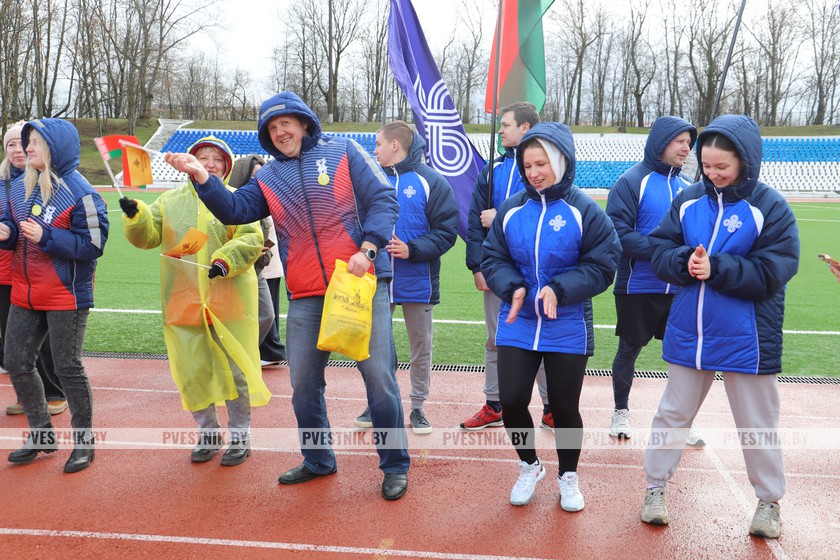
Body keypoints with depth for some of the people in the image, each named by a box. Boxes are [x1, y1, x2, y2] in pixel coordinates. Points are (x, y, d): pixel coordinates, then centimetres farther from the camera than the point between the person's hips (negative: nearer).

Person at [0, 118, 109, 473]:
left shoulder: (79, 193, -14)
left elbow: (93, 245, -18)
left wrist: (45, 236, -24)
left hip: (66, 296, -7)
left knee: (68, 368, 2)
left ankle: (84, 441, 19)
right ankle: (41, 434, 29)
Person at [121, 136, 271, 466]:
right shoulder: (170, 201, 13)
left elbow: (251, 240, -8)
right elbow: (148, 236, 6)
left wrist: (226, 260, -24)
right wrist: (135, 216, -13)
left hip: (229, 302, -3)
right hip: (183, 301, 3)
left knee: (234, 370, 3)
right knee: (192, 372, 7)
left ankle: (240, 435, 19)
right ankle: (208, 433, 26)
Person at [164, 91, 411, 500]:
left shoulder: (343, 153, 3)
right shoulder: (269, 178, 15)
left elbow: (383, 200, -3)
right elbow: (235, 210, 4)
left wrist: (367, 250, -15)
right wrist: (201, 176, -7)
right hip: (306, 297, 5)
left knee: (379, 376, -2)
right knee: (303, 383, 11)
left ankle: (395, 466, 14)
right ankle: (317, 460, 31)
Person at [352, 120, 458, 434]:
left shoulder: (430, 182, -5)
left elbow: (446, 232, -9)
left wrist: (412, 250, -21)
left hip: (417, 282, -3)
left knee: (421, 348, 9)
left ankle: (418, 407, 23)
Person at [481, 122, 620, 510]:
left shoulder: (585, 211, -9)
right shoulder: (512, 209, 1)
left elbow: (601, 266, -10)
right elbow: (493, 259, 3)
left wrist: (560, 289, -24)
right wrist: (513, 288, -16)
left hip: (567, 329, -2)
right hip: (517, 325, 3)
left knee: (564, 407, 8)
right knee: (511, 401, 0)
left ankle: (568, 477, 34)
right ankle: (529, 467, 29)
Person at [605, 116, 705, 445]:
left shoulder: (688, 187, 9)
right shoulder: (632, 181, -8)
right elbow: (618, 233, -16)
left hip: (679, 289, 4)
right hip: (638, 288, -4)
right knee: (629, 351, 10)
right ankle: (621, 411, 29)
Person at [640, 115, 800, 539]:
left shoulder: (771, 207, -9)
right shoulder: (689, 199, 1)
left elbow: (771, 273, -15)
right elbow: (660, 250, 0)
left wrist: (715, 268, -23)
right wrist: (684, 262, -20)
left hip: (746, 340, -3)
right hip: (688, 333, 3)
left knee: (757, 423, 12)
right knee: (673, 413, 14)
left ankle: (769, 501, 32)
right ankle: (656, 487, 30)